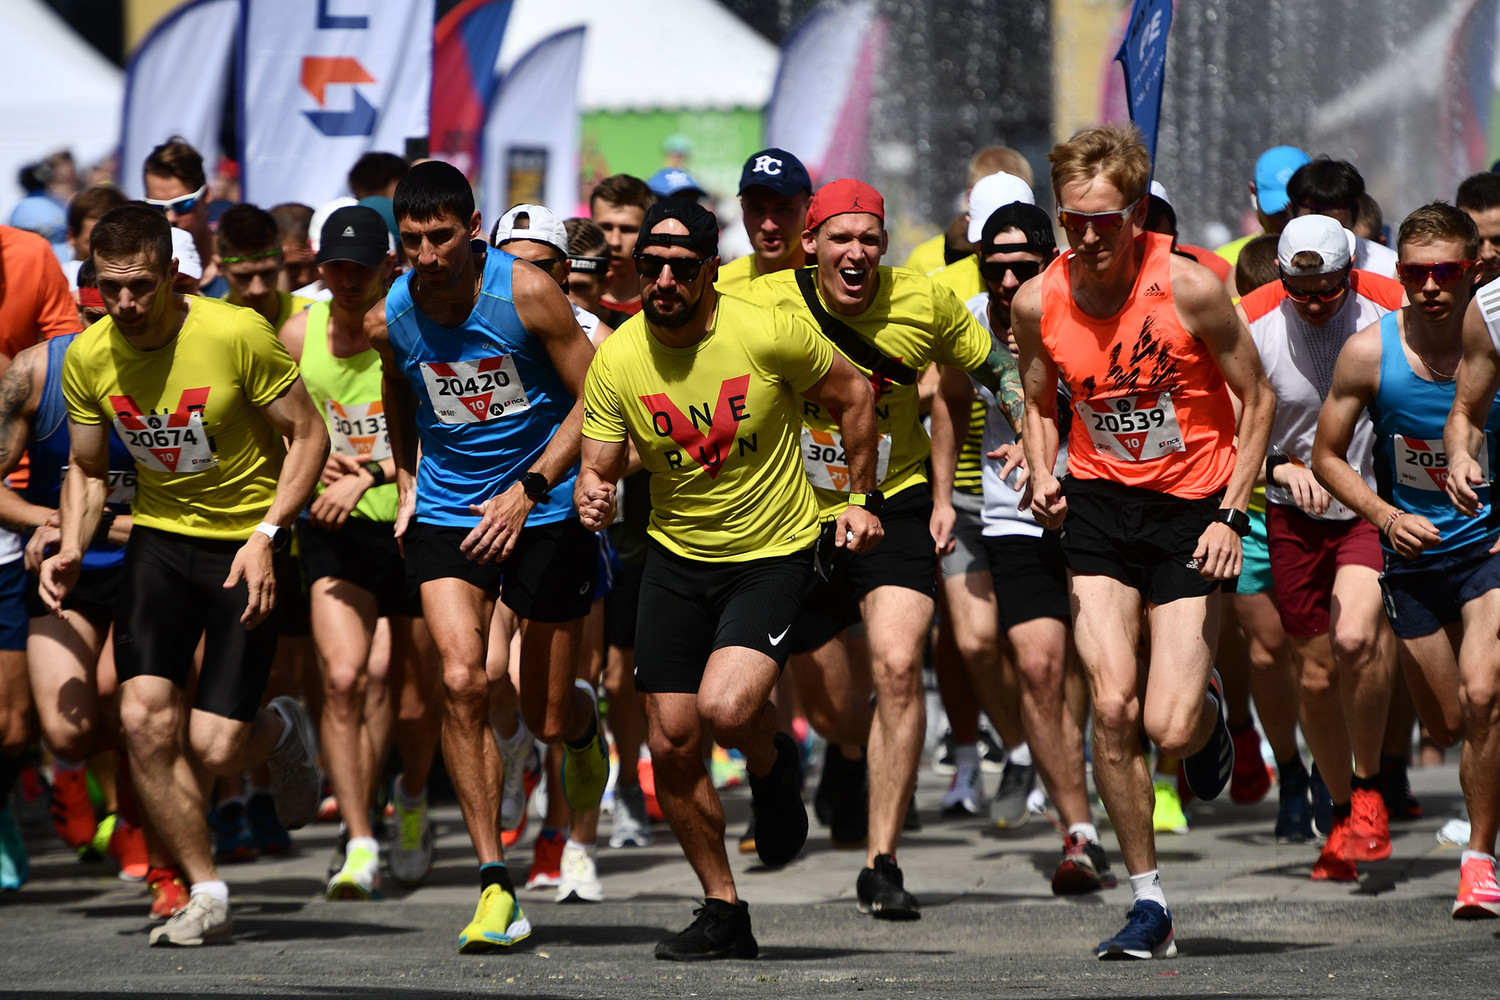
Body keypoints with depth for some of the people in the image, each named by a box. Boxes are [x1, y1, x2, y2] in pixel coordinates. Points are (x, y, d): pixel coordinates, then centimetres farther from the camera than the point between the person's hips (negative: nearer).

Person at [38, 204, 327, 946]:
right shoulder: (88, 357, -5)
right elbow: (87, 468, 10)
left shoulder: (237, 335, -19)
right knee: (144, 716, -15)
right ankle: (205, 895, 1)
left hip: (245, 544, -4)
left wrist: (266, 535, -20)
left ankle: (280, 731, 29)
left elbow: (308, 435, -10)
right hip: (159, 536, 4)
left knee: (214, 749, -10)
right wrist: (71, 550, -8)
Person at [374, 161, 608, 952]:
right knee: (461, 680, -19)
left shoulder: (525, 292, -16)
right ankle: (494, 883, -14)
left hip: (545, 509, -2)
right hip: (448, 513, 2)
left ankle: (583, 723, 46)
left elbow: (594, 401, -12)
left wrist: (529, 489, -18)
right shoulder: (391, 316, -6)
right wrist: (406, 478, 9)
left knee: (548, 718, 5)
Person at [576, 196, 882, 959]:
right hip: (675, 558, 4)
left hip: (774, 553, -4)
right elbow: (597, 469, -3)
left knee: (726, 708, -26)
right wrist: (591, 498, -26)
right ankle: (723, 915, 18)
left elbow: (852, 394, 0)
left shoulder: (769, 335, -17)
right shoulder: (617, 360, -9)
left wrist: (862, 499, 3)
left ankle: (772, 767, 12)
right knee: (671, 744, 1)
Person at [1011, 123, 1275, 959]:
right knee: (1112, 707, -9)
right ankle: (1150, 905, 4)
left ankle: (1212, 708, 30)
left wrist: (1232, 514, -12)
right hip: (1100, 505, 3)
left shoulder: (1189, 288, -16)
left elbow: (1257, 398, -5)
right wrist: (1044, 479, -6)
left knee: (1170, 727, -10)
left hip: (1191, 506, -3)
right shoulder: (1039, 302, -5)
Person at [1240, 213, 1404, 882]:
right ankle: (1342, 818, 28)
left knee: (1354, 637, -26)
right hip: (1295, 513, 2)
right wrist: (1281, 469, -18)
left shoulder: (1390, 313, -13)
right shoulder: (1251, 325, -10)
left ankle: (1369, 788, -5)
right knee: (1316, 674, 7)